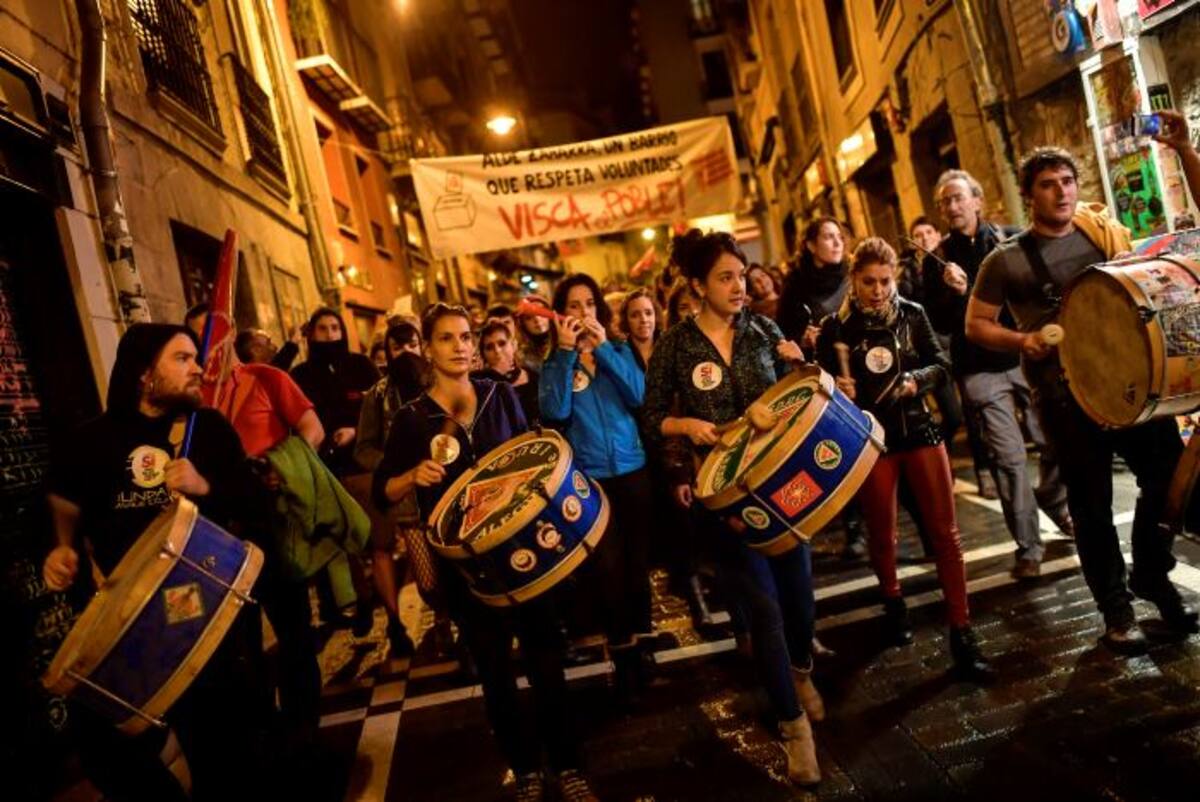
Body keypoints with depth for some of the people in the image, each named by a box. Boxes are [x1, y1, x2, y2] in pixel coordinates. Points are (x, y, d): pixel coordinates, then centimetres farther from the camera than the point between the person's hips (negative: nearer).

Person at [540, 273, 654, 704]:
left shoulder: (619, 350, 6)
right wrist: (566, 352, -16)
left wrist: (602, 347, -14)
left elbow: (637, 396, -11)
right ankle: (622, 651, 18)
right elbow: (555, 411, -16)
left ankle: (642, 636, 33)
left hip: (632, 468, 2)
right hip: (587, 477, -2)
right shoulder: (554, 362, 2)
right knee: (606, 566, -1)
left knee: (638, 558, 13)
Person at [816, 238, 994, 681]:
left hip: (919, 429, 2)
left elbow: (942, 366, 4)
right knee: (882, 534, 11)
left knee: (945, 533, 0)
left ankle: (962, 635, 7)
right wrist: (836, 391, -23)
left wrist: (915, 379, -16)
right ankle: (894, 604, 39)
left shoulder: (912, 314, 2)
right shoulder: (835, 328, -3)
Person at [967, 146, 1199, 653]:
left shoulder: (1106, 233, 9)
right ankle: (1117, 611, 21)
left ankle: (1152, 577, 33)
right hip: (1064, 393, -4)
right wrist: (1022, 339, -15)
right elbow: (976, 325, 0)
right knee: (1092, 504, 4)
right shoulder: (1007, 260, -3)